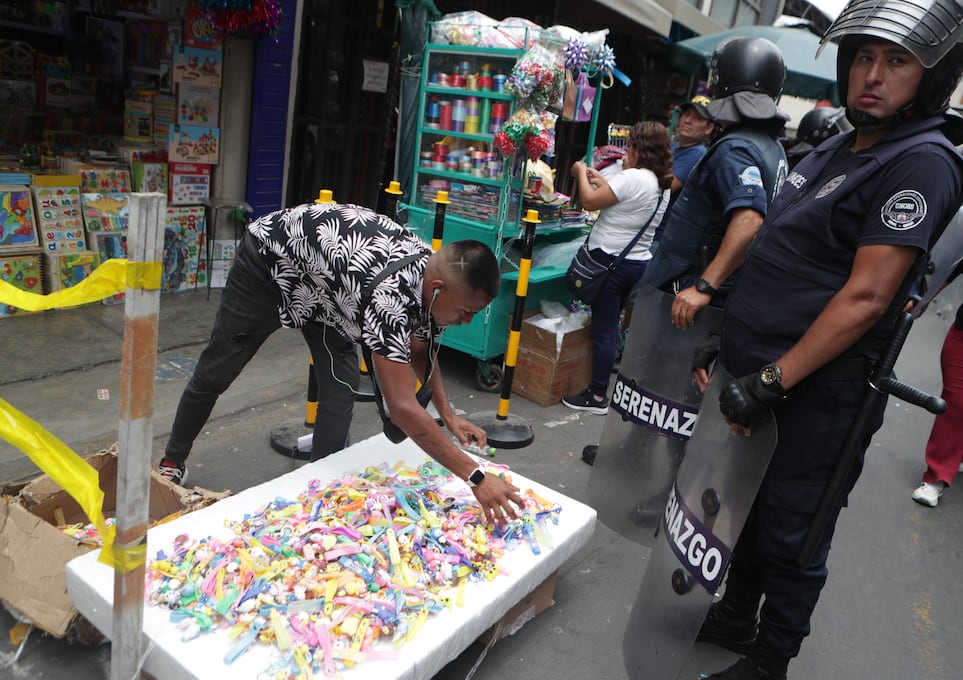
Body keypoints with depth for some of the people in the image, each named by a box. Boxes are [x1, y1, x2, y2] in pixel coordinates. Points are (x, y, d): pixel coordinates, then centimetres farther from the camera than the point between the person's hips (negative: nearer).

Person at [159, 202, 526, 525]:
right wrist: (476, 476, -44)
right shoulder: (390, 293, -43)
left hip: (324, 282, 7)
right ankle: (172, 462, 33)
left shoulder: (432, 271, -17)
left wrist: (448, 415, -8)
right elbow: (403, 408, -47)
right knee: (215, 373, 8)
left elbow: (420, 350, 3)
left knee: (342, 383, -5)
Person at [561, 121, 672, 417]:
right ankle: (599, 388, 26)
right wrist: (600, 180, 19)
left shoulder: (633, 178, -18)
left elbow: (590, 201, -15)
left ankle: (597, 396, 7)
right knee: (611, 327, 17)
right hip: (638, 262, 9)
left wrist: (582, 174, 2)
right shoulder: (662, 185, 10)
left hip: (611, 260, -9)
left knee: (603, 330, -2)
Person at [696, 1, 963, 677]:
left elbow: (865, 298, -22)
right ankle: (735, 618, 43)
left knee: (789, 534, 8)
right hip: (760, 371, 8)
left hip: (815, 395, -8)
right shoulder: (839, 148, 12)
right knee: (747, 505, 21)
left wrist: (769, 382, -22)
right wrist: (727, 343, 15)